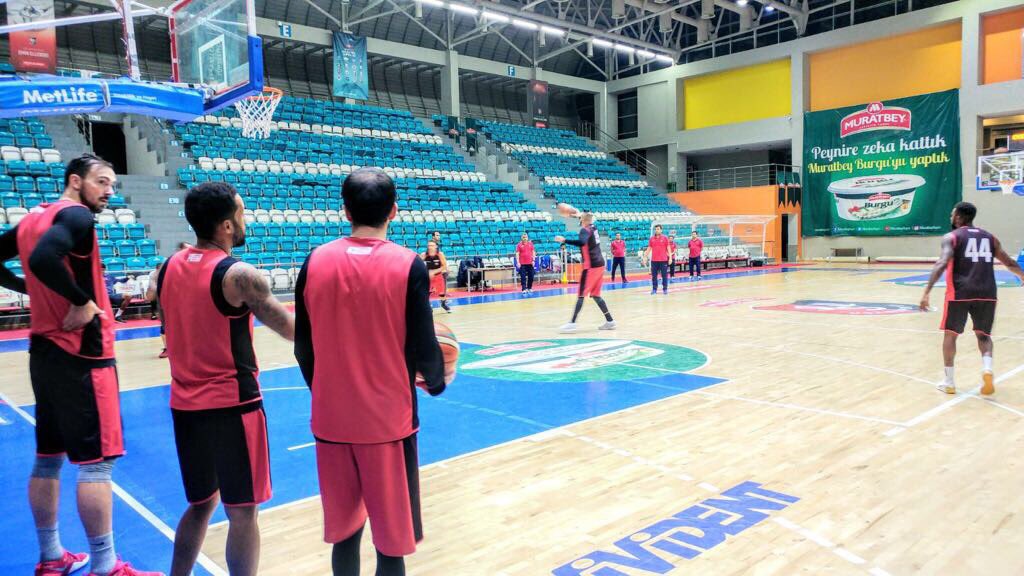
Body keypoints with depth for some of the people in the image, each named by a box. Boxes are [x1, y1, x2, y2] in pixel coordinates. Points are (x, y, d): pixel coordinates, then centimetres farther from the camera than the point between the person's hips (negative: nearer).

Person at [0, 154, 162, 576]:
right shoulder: (77, 216, -14)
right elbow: (44, 258, -31)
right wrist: (81, 301, -21)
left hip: (44, 351, 9)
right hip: (81, 356, -9)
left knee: (48, 458, 15)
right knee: (97, 462, -3)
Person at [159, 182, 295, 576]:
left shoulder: (169, 268, 5)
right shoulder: (239, 276, -16)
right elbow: (293, 331, -11)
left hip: (185, 405, 7)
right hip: (232, 405, -7)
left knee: (201, 503, 22)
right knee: (242, 512, 4)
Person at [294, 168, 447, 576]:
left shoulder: (316, 261, -1)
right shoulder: (408, 265, -11)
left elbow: (303, 347, 3)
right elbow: (422, 348, -10)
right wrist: (436, 382, 11)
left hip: (332, 419, 4)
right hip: (388, 419, -3)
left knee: (344, 532, 18)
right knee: (391, 541, 9)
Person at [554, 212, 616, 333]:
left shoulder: (584, 230, -10)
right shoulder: (593, 227, 12)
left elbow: (582, 242, -33)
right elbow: (588, 219, 39)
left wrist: (564, 240, -33)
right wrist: (581, 214, 48)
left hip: (591, 266, -8)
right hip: (599, 264, 8)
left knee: (581, 295, -8)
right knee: (595, 295, 15)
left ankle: (572, 323, -11)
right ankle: (610, 321, 15)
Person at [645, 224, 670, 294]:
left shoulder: (665, 238, 1)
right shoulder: (651, 239, 8)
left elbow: (668, 248, 1)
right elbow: (649, 249, 11)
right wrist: (645, 257, 5)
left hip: (663, 260, -2)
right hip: (654, 260, 2)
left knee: (664, 275, 1)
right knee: (654, 275, 4)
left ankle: (665, 289, 9)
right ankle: (654, 289, 11)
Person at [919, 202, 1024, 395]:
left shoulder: (952, 237, 4)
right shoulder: (990, 237, 17)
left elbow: (942, 264, -13)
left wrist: (927, 292, -19)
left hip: (960, 292, -3)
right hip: (986, 293, 3)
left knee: (950, 334, 13)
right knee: (983, 335, 20)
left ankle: (949, 381, 13)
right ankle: (987, 368, -7)